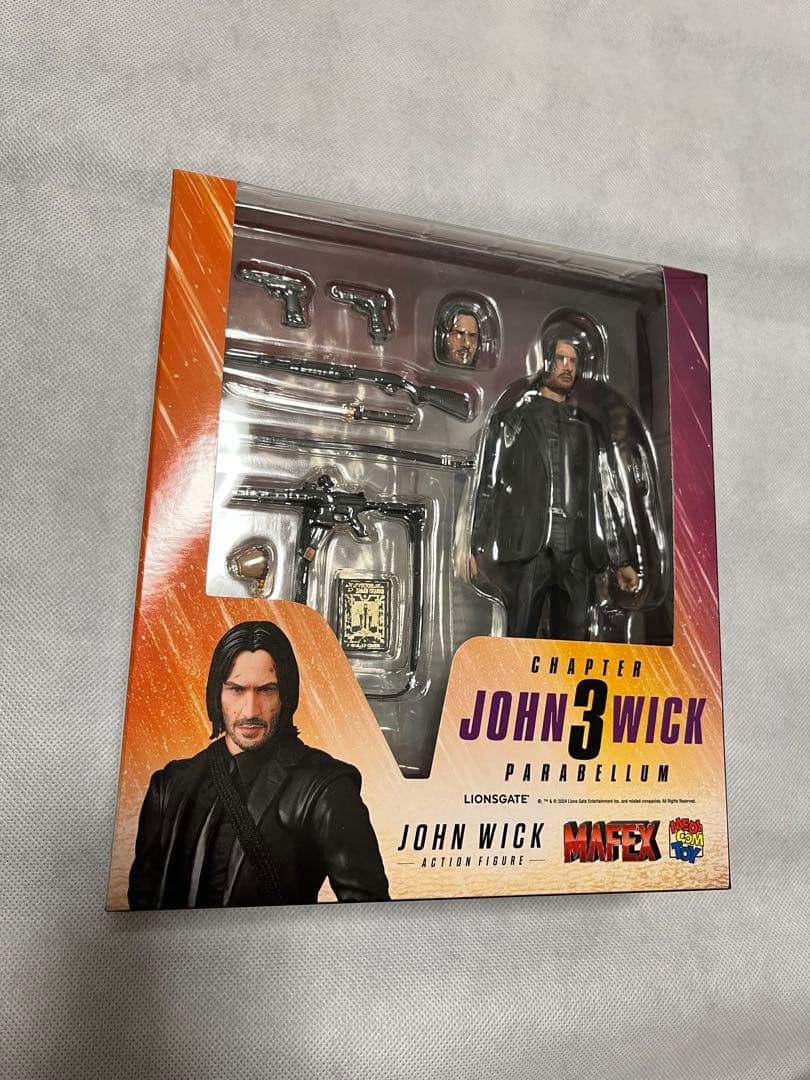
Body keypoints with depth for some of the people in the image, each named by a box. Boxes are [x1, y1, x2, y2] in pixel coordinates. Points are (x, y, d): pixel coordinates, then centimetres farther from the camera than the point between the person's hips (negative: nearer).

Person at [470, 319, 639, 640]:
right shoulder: (513, 419, 11)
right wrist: (478, 548, -5)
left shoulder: (584, 426, 20)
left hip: (577, 553, 4)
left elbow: (600, 492, 19)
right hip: (527, 548, -3)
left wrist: (622, 559, 16)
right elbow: (489, 485, 5)